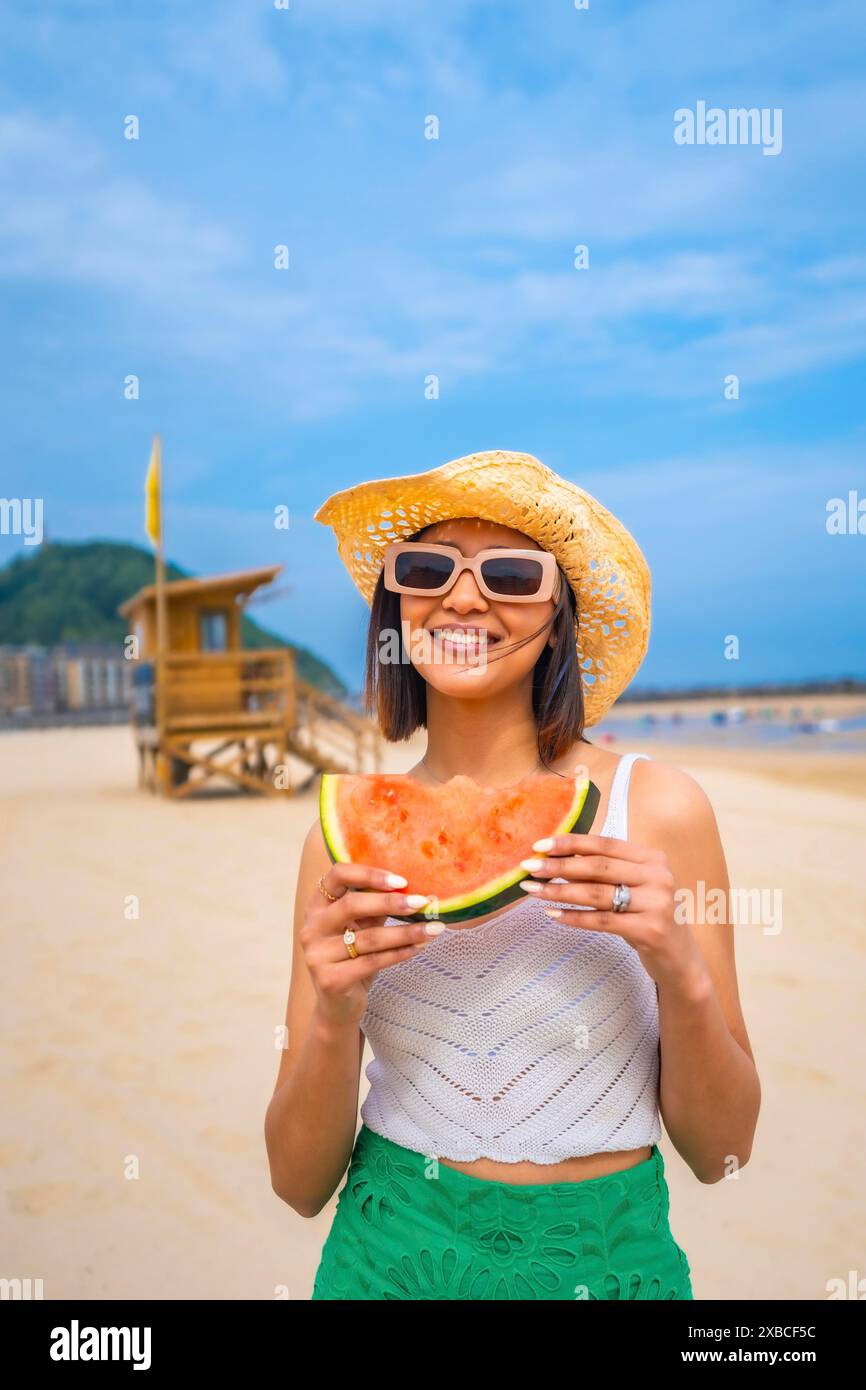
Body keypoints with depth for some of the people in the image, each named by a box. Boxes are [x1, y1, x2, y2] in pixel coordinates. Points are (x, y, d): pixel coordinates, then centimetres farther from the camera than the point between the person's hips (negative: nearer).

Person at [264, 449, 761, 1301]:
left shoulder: (659, 808, -14)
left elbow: (720, 1152, -8)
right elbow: (301, 1182, -7)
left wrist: (683, 979, -26)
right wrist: (335, 1016, -25)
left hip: (609, 1259, 0)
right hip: (388, 1257, 1)